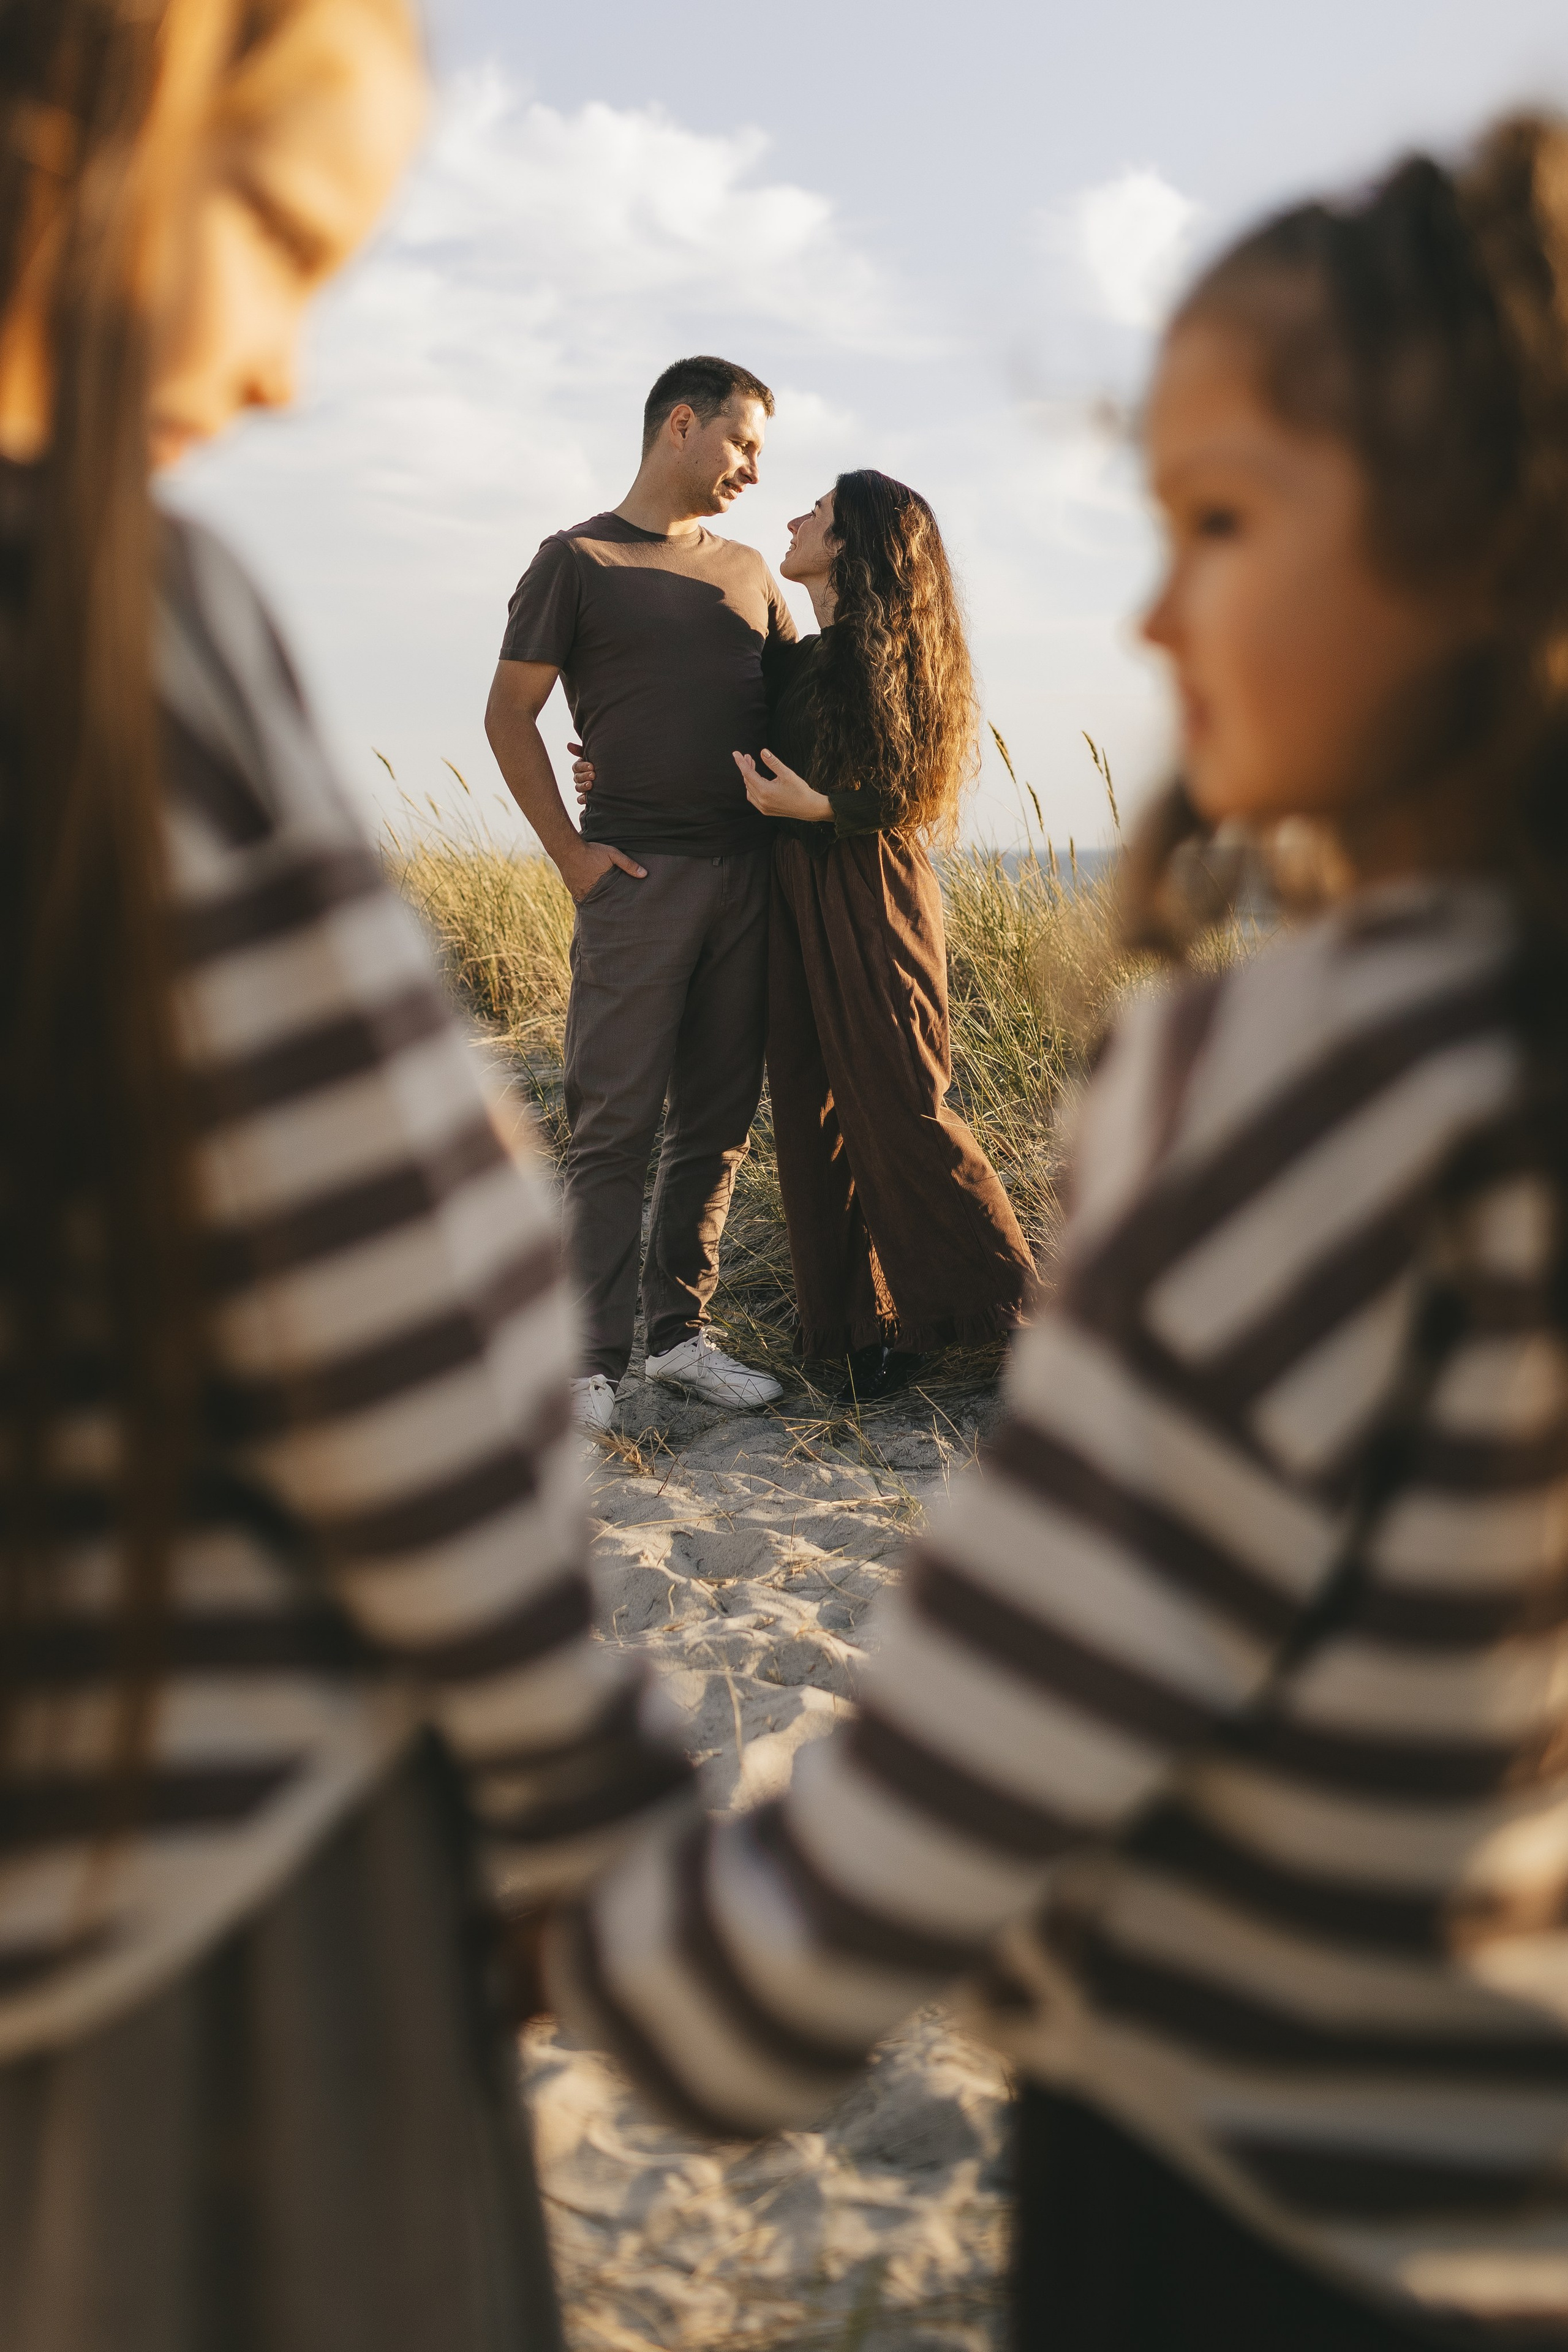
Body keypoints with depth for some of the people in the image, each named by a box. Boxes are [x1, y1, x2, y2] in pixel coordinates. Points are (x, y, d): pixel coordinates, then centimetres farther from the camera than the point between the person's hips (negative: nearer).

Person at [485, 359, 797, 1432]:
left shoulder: (748, 571, 18)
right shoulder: (578, 560, 3)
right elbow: (510, 713, 1)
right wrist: (569, 851, -7)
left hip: (748, 872, 6)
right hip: (639, 873, -5)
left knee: (720, 1120, 5)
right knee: (616, 1122, -7)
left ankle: (682, 1332, 14)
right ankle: (595, 1360, -4)